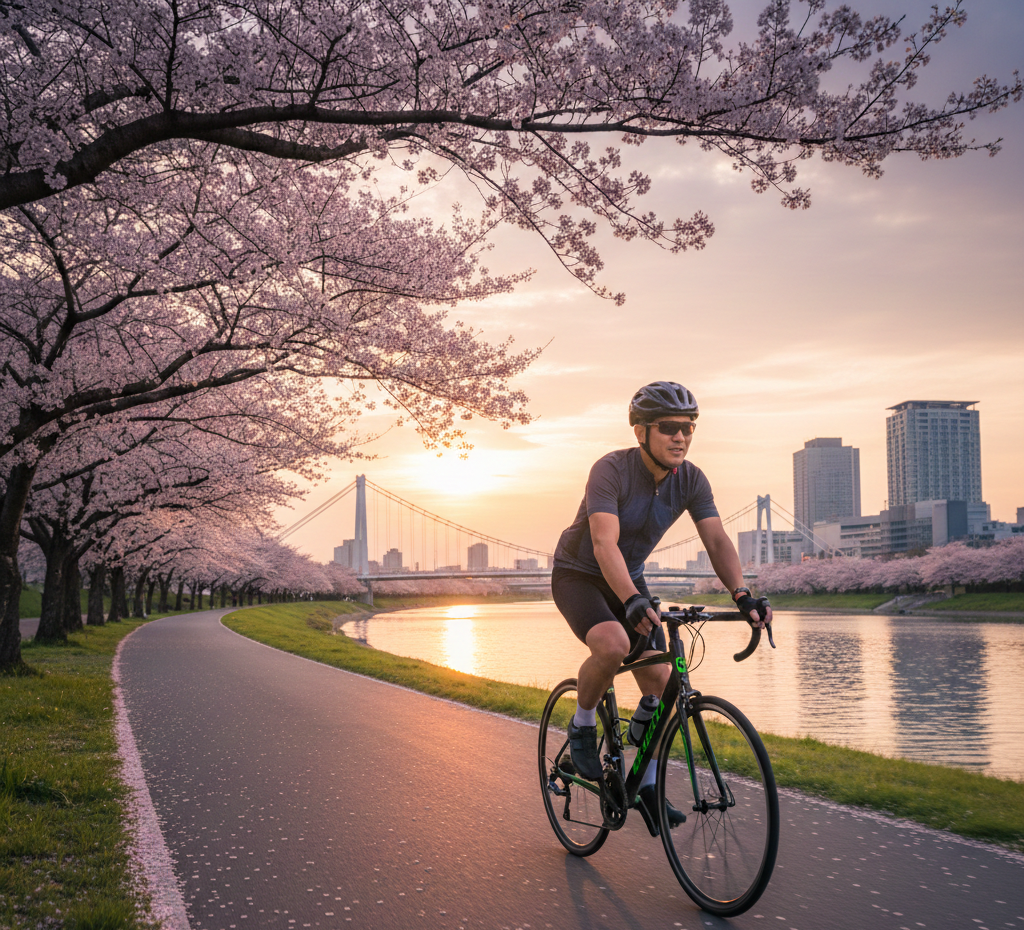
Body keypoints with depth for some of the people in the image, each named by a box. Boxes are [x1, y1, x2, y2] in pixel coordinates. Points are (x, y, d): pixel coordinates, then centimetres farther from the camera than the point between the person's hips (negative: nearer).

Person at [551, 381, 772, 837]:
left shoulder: (691, 480, -11)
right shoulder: (612, 470, -28)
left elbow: (717, 540, -18)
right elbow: (604, 543, -40)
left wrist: (742, 595, -36)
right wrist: (633, 602, -55)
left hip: (628, 578, 6)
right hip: (578, 574, -5)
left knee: (660, 681, -5)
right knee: (613, 645, -35)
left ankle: (647, 786, 13)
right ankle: (582, 726, -6)